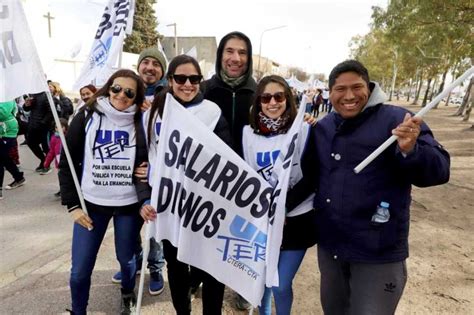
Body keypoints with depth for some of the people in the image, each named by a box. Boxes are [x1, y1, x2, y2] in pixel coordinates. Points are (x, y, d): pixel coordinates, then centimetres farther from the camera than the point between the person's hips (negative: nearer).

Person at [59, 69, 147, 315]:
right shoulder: (86, 117, -3)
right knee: (80, 271, 4)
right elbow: (67, 162, -1)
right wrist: (72, 204, -5)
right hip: (91, 203, 0)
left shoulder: (141, 123, -2)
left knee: (126, 259, 14)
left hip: (129, 205, 0)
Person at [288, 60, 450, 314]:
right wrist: (284, 205, 6)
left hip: (378, 253, -5)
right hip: (329, 244, 5)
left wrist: (411, 150, -37)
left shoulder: (396, 120, -12)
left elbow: (439, 170, -18)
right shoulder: (322, 127, 4)